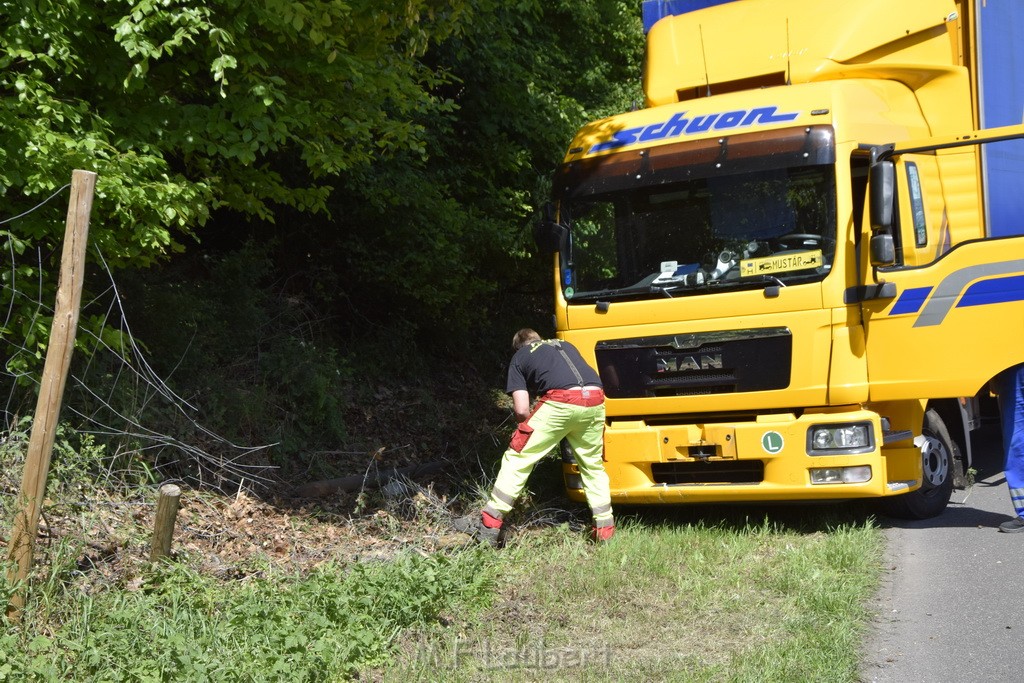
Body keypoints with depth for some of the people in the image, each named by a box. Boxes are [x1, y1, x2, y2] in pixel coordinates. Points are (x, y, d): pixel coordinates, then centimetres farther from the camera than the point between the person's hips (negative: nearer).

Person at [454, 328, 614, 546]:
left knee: (517, 459, 8)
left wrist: (532, 428, 32)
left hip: (560, 402, -4)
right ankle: (604, 527, 24)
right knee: (592, 465, 24)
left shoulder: (519, 358, 22)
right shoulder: (566, 345, 35)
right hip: (595, 400, 4)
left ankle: (489, 524, 8)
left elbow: (522, 410, 11)